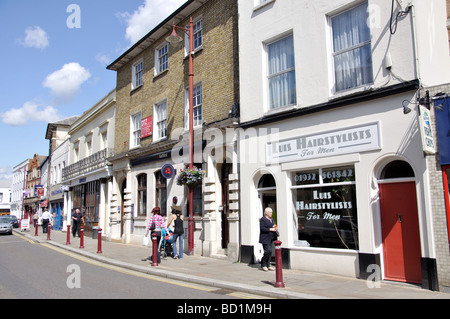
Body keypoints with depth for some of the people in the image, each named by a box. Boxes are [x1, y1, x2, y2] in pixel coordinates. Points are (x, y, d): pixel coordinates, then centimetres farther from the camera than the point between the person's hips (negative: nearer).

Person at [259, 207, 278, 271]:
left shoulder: (271, 219, 17)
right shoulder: (263, 219, -9)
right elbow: (262, 228, -16)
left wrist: (275, 228, 4)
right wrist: (270, 229, -21)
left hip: (270, 238, 8)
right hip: (265, 238, -8)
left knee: (270, 251, 8)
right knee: (268, 251, -12)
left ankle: (268, 265, 17)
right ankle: (263, 265, 5)